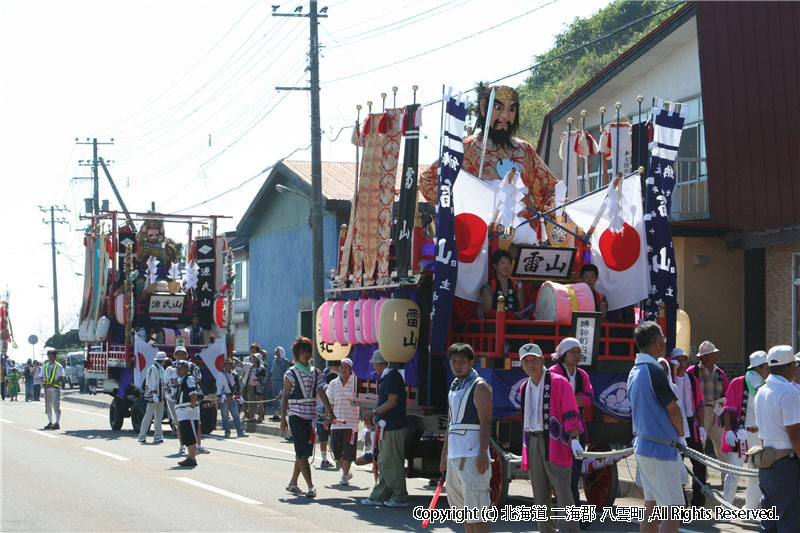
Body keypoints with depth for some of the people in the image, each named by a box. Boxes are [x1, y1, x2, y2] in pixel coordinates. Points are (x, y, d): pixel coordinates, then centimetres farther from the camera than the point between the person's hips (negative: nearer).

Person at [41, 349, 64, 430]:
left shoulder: (58, 366, -1)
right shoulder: (45, 367, 15)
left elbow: (60, 378, -8)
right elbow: (42, 377, 14)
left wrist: (51, 384, -17)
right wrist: (44, 380, -11)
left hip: (55, 389, -5)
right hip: (47, 389, 5)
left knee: (56, 406, -10)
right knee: (48, 407, 8)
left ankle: (57, 423, -12)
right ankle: (50, 422, 16)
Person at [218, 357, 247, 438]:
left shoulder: (235, 375, 12)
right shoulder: (221, 375, -5)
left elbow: (238, 386, 19)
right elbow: (219, 387, -9)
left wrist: (238, 395, 11)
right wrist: (221, 397, -15)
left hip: (233, 397, 5)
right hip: (224, 398, -5)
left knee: (236, 416, 2)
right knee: (225, 416, 0)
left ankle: (240, 432, 2)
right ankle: (227, 432, 8)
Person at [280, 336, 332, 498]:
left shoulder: (315, 373, 11)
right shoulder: (291, 374, -2)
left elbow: (321, 392, 0)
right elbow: (285, 397, -2)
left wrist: (328, 409, -16)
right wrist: (283, 419, -7)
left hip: (311, 417, 5)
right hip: (297, 416, -5)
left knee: (304, 452, 11)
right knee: (302, 453, -10)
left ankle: (293, 483, 24)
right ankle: (310, 486, -15)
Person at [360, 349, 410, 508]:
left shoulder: (392, 377, -13)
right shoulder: (387, 376, 18)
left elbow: (392, 402, -20)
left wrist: (374, 412, -17)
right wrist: (374, 417, 27)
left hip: (393, 428, -11)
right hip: (388, 427, 11)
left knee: (391, 463, -7)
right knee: (384, 463, 13)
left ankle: (400, 497, -2)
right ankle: (379, 496, 17)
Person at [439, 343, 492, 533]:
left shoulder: (479, 386, -6)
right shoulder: (454, 387, 19)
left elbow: (485, 422, -14)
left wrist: (483, 453, -22)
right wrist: (444, 455, 21)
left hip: (473, 456, -9)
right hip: (454, 455, 9)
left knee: (476, 507, -11)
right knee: (460, 506, 12)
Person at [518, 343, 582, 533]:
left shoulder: (558, 382, -4)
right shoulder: (524, 388, 15)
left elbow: (570, 412, -10)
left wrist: (574, 439, -18)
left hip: (555, 444, -6)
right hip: (533, 443, 6)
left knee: (562, 492, -12)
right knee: (540, 496, 8)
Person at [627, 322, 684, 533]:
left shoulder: (634, 372, 11)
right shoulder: (654, 371, -17)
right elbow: (673, 410, -12)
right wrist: (680, 437, 6)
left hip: (642, 445, 9)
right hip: (661, 450, -9)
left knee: (651, 507, 12)